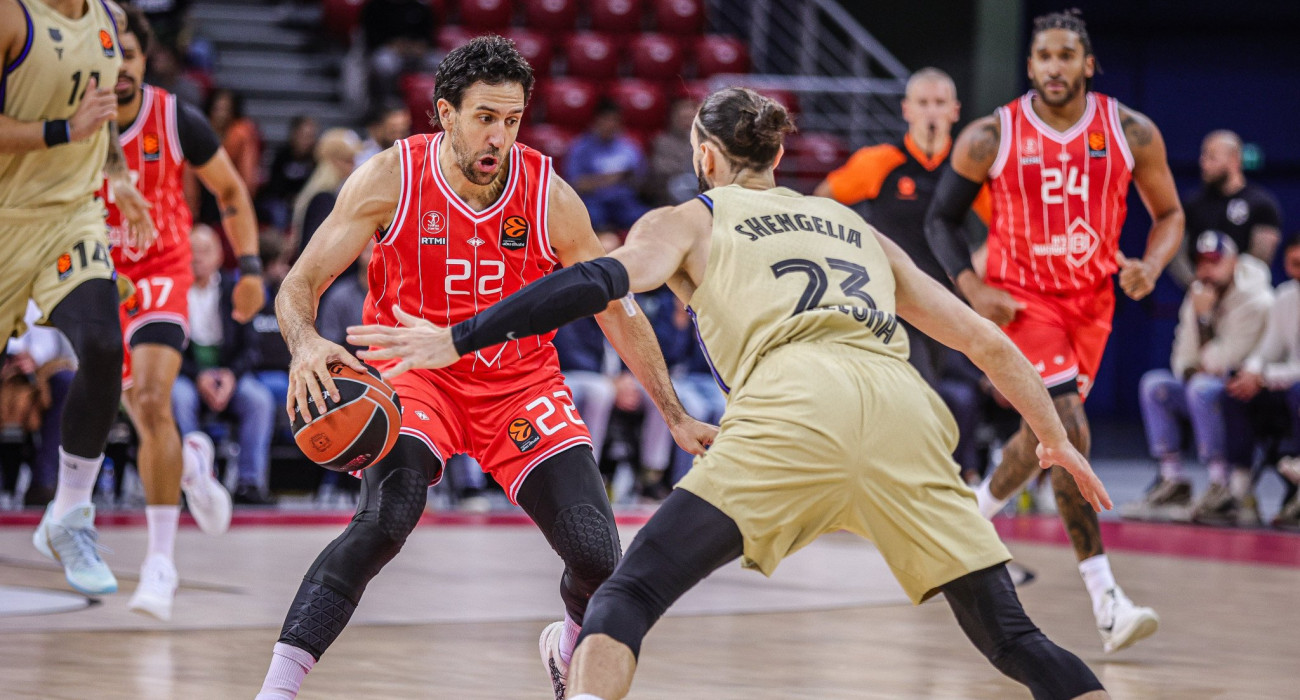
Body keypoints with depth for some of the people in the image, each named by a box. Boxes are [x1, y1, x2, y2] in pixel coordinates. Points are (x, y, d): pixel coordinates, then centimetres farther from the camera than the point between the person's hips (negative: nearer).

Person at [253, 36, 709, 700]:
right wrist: (305, 343, -38)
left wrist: (676, 417, -2)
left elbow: (616, 309, -1)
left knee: (597, 556, -9)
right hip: (414, 371, -2)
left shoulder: (551, 198, -13)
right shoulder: (391, 179, -17)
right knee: (383, 522, -31)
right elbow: (299, 284, -15)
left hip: (520, 380, 2)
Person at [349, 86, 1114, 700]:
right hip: (903, 405, 3)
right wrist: (1056, 437, 46)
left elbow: (601, 281, 4)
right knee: (1011, 638, 12)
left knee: (628, 598, 3)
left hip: (791, 409, -3)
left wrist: (457, 340, 3)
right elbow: (988, 343, 35)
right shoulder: (861, 230, 35)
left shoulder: (692, 220, 24)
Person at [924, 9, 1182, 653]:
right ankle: (1105, 599, -20)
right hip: (1019, 299, -4)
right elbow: (940, 219, 1)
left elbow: (1169, 215, 6)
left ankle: (974, 514, 48)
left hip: (1090, 301, 4)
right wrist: (972, 288, -13)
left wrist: (1152, 266, -15)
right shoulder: (990, 138, -11)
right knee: (1070, 435, -19)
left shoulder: (1132, 133, -7)